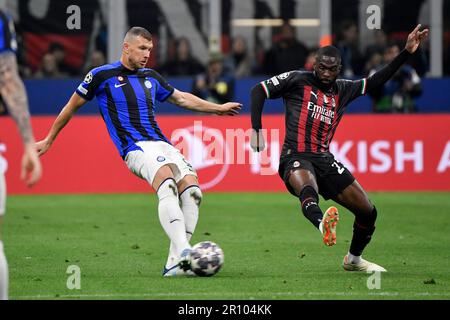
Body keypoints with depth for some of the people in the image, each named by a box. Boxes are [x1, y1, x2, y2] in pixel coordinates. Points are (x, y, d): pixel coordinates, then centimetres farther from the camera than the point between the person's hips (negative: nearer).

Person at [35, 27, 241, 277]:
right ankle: (182, 251, -49)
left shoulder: (151, 77, 20)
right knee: (167, 182, -34)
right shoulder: (102, 76, 4)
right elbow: (73, 105, 16)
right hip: (136, 148, -6)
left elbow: (181, 98, 37)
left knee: (192, 189, -18)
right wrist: (49, 140, 23)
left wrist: (218, 108, 40)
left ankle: (175, 262, -17)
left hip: (162, 144, 6)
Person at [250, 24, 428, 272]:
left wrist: (406, 52, 15)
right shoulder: (298, 80, 4)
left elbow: (376, 81, 19)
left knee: (368, 211, 4)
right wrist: (256, 130, -5)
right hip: (296, 158, -6)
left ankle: (354, 260, 29)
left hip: (325, 159, 6)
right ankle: (323, 224, -76)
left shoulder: (342, 90, 18)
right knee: (308, 190, -41)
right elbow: (258, 91, 5)